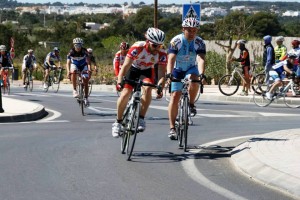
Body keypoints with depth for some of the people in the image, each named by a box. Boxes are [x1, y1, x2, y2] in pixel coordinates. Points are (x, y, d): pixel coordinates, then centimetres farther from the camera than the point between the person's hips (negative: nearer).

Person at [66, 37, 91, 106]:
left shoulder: (84, 51, -25)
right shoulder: (71, 52, -25)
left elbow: (88, 61, -32)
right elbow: (68, 63, -30)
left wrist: (89, 69, -50)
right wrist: (68, 71, -47)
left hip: (83, 65, 1)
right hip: (75, 65, -1)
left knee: (86, 82, -10)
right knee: (73, 72, -36)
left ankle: (86, 98, 6)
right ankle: (74, 90, -29)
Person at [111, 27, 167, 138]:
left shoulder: (162, 54, -25)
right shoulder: (137, 47, -33)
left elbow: (162, 73, -24)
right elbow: (126, 66, -36)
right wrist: (119, 81, -49)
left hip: (147, 71, 2)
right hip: (133, 69, -1)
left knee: (148, 89, -28)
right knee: (125, 94, -15)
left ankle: (141, 118, -18)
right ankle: (118, 122, 2)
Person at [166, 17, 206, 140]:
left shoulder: (199, 43, -19)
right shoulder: (176, 41, -21)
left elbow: (201, 59, -32)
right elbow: (171, 59, -32)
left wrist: (201, 73, -51)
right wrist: (169, 73, -49)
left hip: (191, 69, 0)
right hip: (177, 70, 0)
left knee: (194, 80, -34)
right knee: (175, 96, -10)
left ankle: (191, 104, -10)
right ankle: (172, 128, -6)